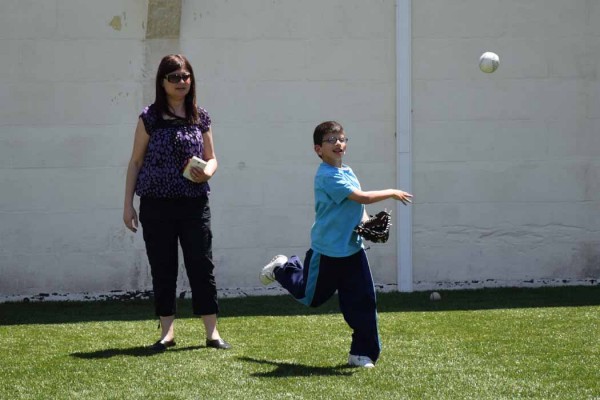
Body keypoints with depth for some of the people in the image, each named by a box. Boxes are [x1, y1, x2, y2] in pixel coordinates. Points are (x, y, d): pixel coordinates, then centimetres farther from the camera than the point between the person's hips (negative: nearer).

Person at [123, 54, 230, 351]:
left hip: (194, 204, 1)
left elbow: (211, 158, 14)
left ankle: (212, 332, 6)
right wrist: (128, 204, 1)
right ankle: (167, 332, 15)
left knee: (202, 267, 0)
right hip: (156, 205, -1)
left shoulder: (200, 118, 6)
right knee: (162, 270, 5)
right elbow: (136, 161, 4)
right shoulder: (150, 117, 0)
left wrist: (207, 171, -10)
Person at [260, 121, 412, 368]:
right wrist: (392, 193, -14)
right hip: (326, 252, -7)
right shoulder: (327, 176, -20)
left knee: (363, 300, 0)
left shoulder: (347, 172, 8)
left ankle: (362, 353, 9)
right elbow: (362, 197, -25)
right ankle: (282, 269, 41)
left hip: (352, 248, 7)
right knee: (311, 298, 14)